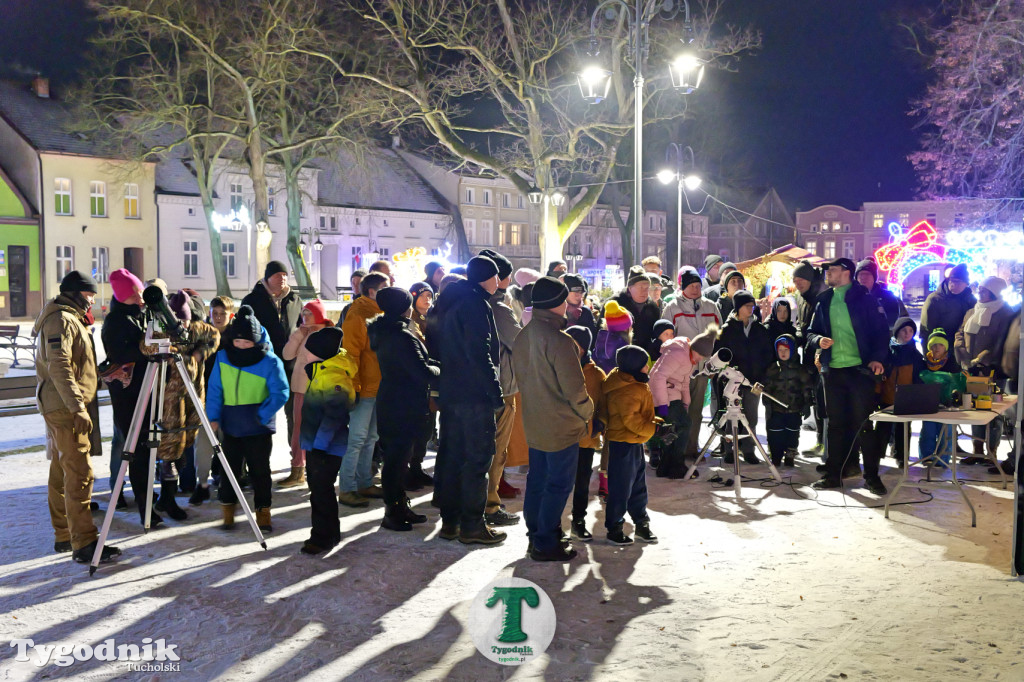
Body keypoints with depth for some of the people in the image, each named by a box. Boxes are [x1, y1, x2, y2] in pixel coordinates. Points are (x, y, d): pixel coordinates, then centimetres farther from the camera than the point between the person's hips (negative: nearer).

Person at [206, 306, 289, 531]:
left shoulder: (270, 362, -10)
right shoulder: (223, 357, 0)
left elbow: (280, 394, -9)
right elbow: (214, 390, 3)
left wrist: (263, 415, -18)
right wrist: (213, 417, -5)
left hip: (259, 428, -3)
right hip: (230, 426, 3)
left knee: (260, 471, 4)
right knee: (229, 470, 11)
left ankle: (263, 512, 16)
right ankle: (227, 511, 24)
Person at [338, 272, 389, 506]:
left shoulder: (380, 313, 14)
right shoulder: (358, 315, -13)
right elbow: (350, 352, -17)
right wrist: (353, 386, -21)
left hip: (379, 388, 9)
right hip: (364, 388, -9)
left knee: (370, 438, 14)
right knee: (357, 438, -7)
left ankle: (365, 484, 23)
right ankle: (347, 489, -1)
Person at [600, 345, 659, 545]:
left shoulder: (635, 385, 11)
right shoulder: (626, 391, -23)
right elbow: (631, 420, -26)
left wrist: (656, 422, 7)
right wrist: (654, 429, -20)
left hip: (634, 443, 11)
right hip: (623, 444, -11)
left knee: (638, 485, 18)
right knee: (621, 487, -2)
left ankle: (641, 523, 29)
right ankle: (614, 529, 9)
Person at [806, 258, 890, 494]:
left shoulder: (865, 298, -1)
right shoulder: (824, 302, 14)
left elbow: (881, 330, -4)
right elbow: (811, 332, 17)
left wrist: (878, 358, -16)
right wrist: (818, 340, -6)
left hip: (860, 368, -5)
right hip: (833, 369, 5)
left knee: (864, 421, 0)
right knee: (836, 423, 10)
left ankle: (871, 475, 8)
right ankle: (833, 473, 16)